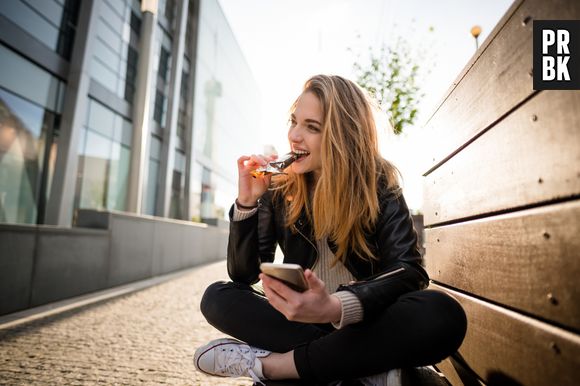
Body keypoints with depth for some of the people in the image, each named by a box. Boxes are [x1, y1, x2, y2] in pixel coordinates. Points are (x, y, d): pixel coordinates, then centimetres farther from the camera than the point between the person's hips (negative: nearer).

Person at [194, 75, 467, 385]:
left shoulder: (378, 185, -9)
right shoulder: (279, 188, -4)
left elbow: (407, 270, -21)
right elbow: (243, 273, -5)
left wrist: (336, 307, -39)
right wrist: (246, 201, -20)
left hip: (366, 324, -1)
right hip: (302, 320, 2)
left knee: (443, 315, -30)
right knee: (217, 298, -18)